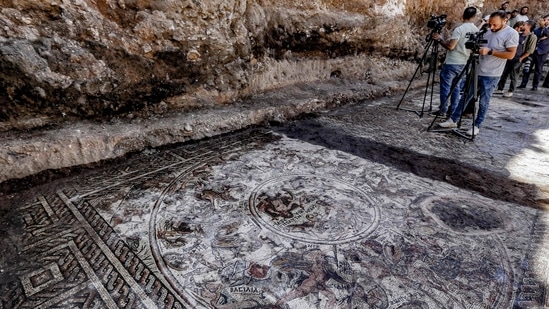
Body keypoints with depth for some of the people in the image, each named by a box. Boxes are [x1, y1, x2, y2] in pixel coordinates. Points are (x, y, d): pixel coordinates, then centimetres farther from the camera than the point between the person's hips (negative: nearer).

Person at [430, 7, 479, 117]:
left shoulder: (459, 29, -12)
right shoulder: (477, 31, 6)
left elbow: (450, 46, -18)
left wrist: (440, 39, -6)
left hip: (451, 63, -6)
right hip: (464, 64, 6)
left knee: (445, 87, 0)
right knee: (456, 87, 14)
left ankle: (443, 110, 1)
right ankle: (453, 109, 16)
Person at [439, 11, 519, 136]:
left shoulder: (511, 34, -10)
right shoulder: (487, 32, 9)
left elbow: (510, 54, -15)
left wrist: (490, 51, -21)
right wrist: (476, 49, -4)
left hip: (491, 76, -6)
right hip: (476, 71, 6)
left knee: (483, 102, 2)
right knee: (465, 97, 7)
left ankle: (476, 126, 12)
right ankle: (453, 120, 12)